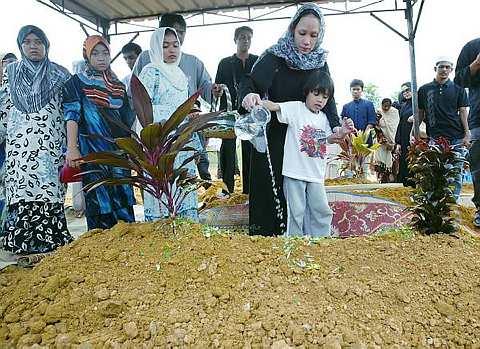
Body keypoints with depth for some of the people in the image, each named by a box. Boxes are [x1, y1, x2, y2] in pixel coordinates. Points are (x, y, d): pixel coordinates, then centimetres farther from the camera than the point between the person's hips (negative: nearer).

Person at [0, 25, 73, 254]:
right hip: (19, 145, 2)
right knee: (21, 190, -1)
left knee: (49, 190, -6)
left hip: (50, 144, -2)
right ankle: (23, 242, 7)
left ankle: (50, 240, 2)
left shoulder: (59, 75, 8)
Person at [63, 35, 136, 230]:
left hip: (119, 151, 4)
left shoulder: (118, 85, 17)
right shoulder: (77, 83, 5)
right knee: (99, 200, -4)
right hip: (92, 152, -4)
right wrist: (72, 148, -19)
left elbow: (129, 120, 19)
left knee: (123, 196, 2)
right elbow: (72, 116, -7)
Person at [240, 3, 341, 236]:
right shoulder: (274, 57, -7)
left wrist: (335, 126, -21)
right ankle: (267, 235, 13)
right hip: (273, 140, -3)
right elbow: (250, 81, -21)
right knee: (270, 190, -2)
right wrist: (248, 94, -45)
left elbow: (327, 99, -3)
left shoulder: (320, 63, 5)